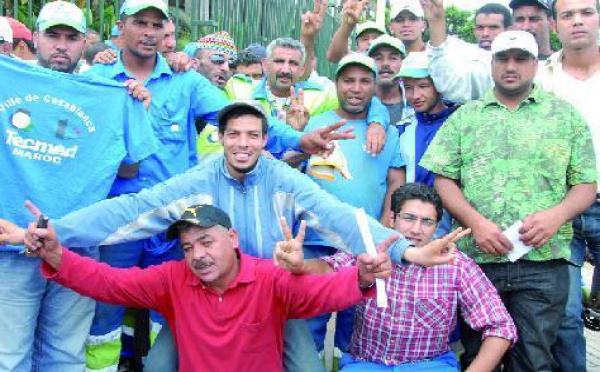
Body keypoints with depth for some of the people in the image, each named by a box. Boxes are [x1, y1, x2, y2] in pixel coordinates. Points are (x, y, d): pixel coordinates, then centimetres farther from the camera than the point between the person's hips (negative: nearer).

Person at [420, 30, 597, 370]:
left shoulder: (566, 115, 10)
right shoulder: (464, 117, 12)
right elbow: (444, 180, 6)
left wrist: (557, 215, -13)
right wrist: (475, 222, -10)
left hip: (544, 262, -1)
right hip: (475, 258, 1)